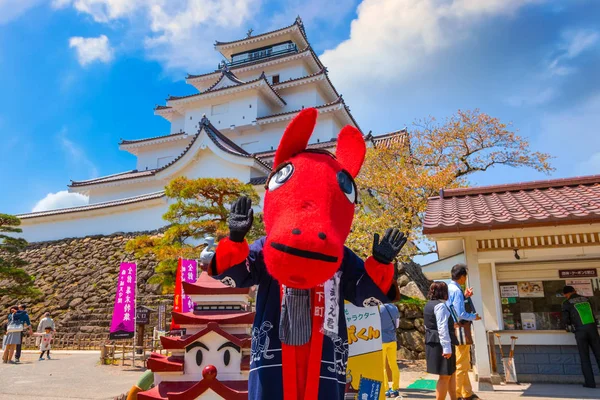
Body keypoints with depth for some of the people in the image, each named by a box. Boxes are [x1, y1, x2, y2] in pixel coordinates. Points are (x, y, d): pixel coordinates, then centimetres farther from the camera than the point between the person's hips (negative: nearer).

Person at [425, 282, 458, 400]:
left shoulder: (429, 305, 14)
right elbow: (443, 328, -22)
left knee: (452, 372, 20)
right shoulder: (441, 305, -15)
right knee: (445, 376, -3)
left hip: (432, 343, 10)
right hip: (441, 344, -10)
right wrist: (447, 348, -23)